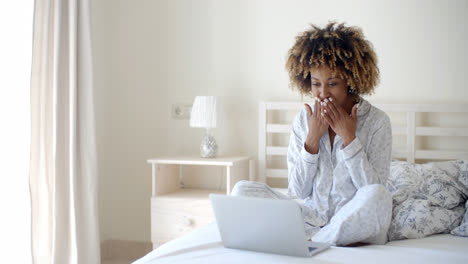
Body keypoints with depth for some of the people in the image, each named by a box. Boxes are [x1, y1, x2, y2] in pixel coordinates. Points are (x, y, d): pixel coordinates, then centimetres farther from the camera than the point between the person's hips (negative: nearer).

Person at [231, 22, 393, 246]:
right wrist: (313, 138, -10)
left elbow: (374, 188, -12)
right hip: (311, 217, 3)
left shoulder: (377, 121, -4)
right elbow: (298, 191, 0)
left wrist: (349, 137, -15)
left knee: (377, 196, -36)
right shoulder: (303, 121, 4)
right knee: (243, 189, -13)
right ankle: (332, 239, -20)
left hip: (355, 221, -3)